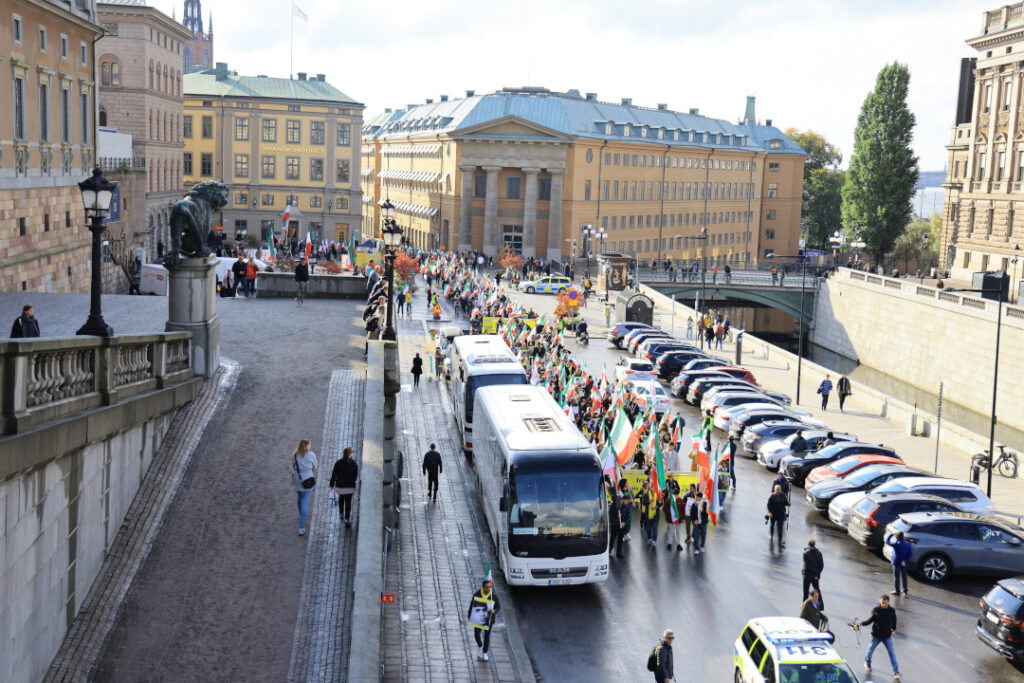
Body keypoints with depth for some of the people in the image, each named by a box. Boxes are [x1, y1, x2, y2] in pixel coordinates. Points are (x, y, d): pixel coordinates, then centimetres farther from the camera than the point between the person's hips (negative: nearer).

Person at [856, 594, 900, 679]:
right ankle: (867, 663, 45)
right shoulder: (875, 610, -14)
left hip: (887, 636, 0)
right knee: (870, 650, 16)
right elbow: (870, 620, -7)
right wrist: (861, 623, -22)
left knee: (892, 653, -1)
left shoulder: (892, 610, -9)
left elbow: (894, 620, 9)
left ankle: (896, 671, 8)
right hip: (876, 635, 0)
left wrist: (893, 629, 22)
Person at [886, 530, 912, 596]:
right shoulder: (907, 544, -2)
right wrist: (905, 560, -11)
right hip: (904, 563, 6)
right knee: (904, 576, 18)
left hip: (896, 563, -6)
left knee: (896, 577, 6)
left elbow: (887, 542, -12)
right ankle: (905, 591, 24)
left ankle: (897, 591, 12)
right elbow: (910, 554, -5)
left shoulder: (896, 544, -20)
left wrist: (891, 534, -1)